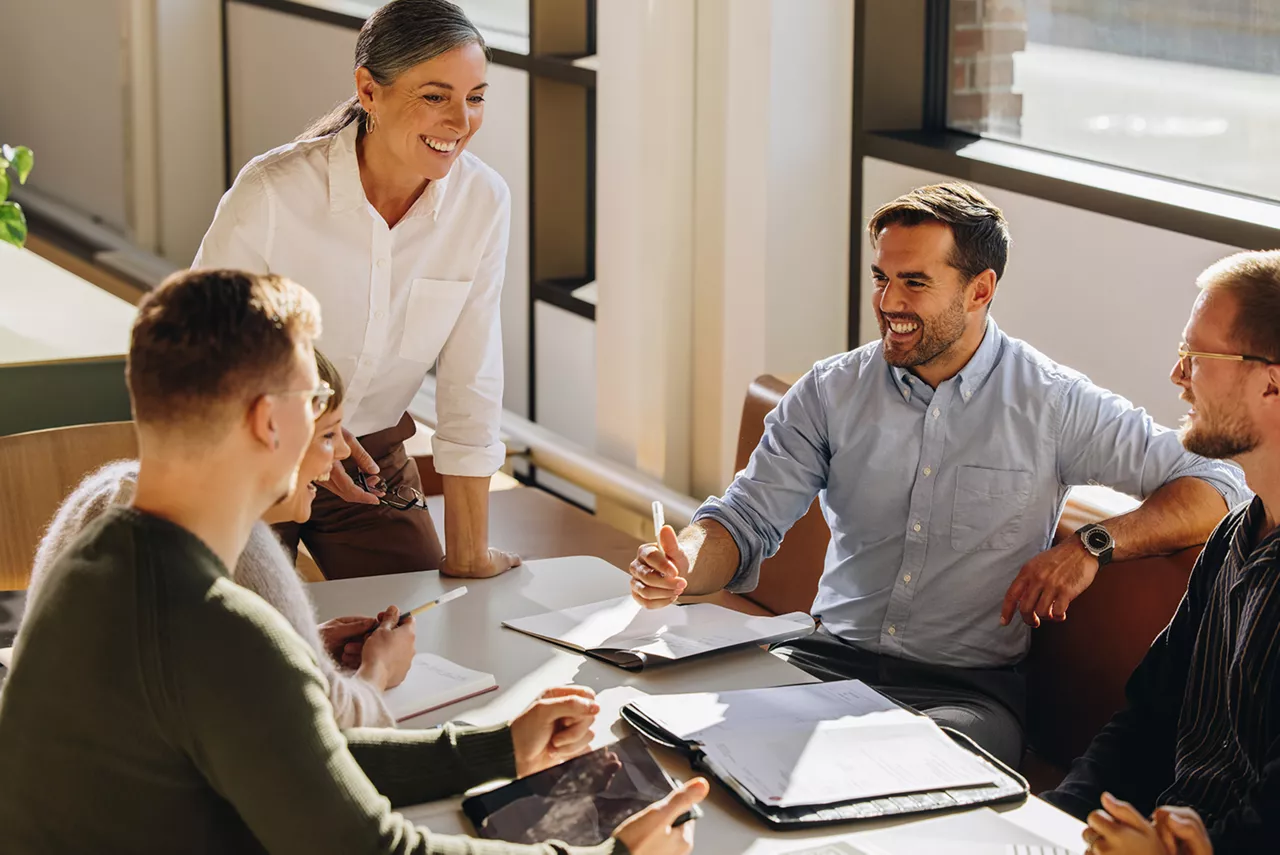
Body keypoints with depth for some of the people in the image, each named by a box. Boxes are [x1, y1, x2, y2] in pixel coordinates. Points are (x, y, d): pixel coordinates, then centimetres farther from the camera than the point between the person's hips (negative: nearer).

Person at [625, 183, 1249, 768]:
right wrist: (683, 565, -19)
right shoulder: (832, 391, 7)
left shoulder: (1053, 404, -1)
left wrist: (1094, 544, -16)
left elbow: (1214, 488, 0)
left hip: (969, 687, -3)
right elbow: (747, 519, 5)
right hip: (832, 660, 3)